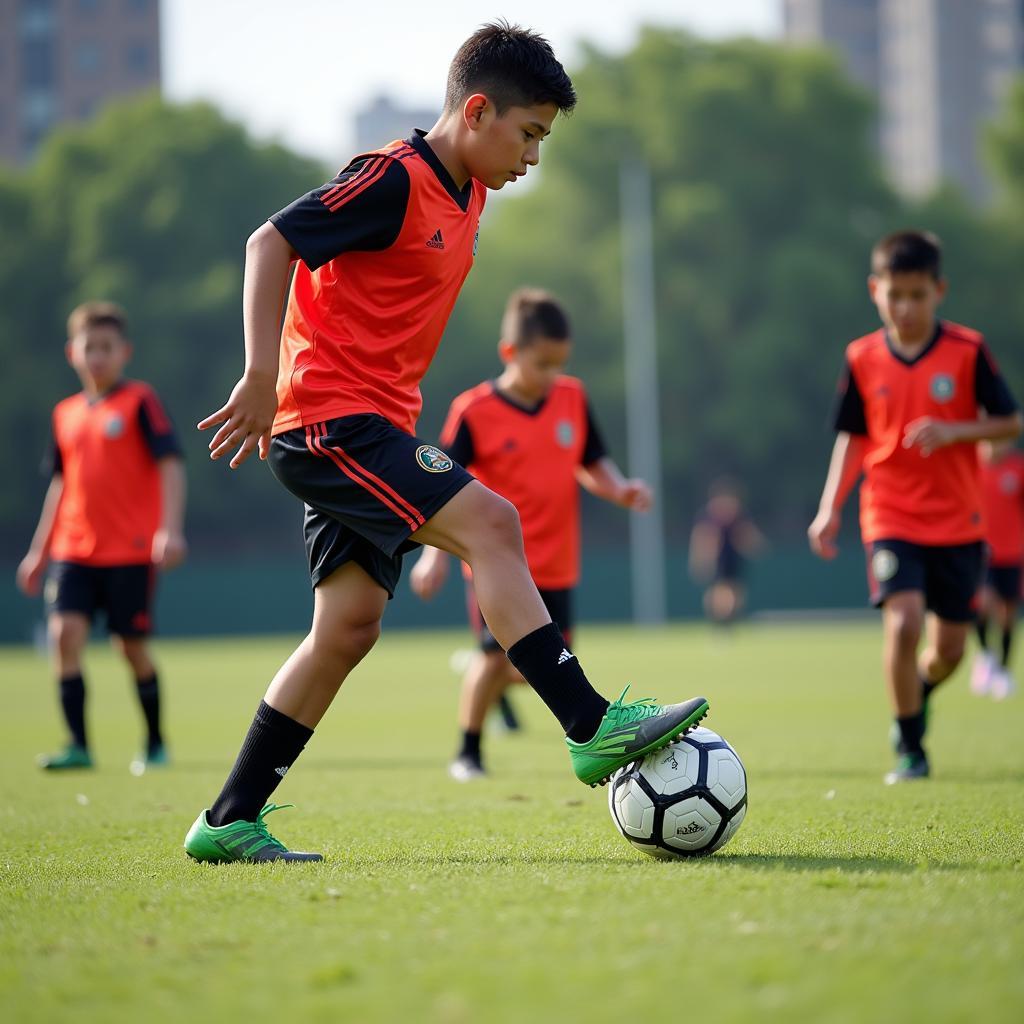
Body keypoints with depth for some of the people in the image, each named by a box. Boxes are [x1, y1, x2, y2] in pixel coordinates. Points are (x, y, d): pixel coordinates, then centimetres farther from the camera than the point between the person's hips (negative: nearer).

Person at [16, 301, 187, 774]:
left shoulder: (140, 402, -3)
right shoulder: (65, 414, 13)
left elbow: (170, 464, -8)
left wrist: (170, 529, -19)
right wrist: (38, 551, 19)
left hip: (130, 549, -4)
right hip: (73, 548, 5)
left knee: (131, 645, 1)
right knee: (64, 632, -12)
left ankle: (155, 744, 18)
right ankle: (77, 744, -10)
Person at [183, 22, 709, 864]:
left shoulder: (465, 196, 16)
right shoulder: (393, 179, -12)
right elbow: (271, 243, -19)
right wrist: (262, 375, -26)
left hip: (370, 428, 10)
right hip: (330, 419, -10)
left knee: (349, 627, 5)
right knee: (488, 521, -20)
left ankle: (229, 823, 9)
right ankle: (594, 730, -22)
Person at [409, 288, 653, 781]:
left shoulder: (573, 399, 2)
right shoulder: (474, 411, -11)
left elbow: (592, 464, 11)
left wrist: (620, 489, -10)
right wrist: (435, 552, -18)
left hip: (554, 566, 5)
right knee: (496, 655, -6)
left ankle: (489, 680, 33)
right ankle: (468, 753, 11)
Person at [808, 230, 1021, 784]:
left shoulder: (968, 351, -6)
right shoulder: (862, 359, -1)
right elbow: (852, 438, 7)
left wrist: (954, 432, -19)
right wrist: (830, 508, -2)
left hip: (958, 521, 0)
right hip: (891, 519, 0)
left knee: (949, 647, 4)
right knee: (903, 621, -20)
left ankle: (918, 692, 40)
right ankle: (909, 748, -5)